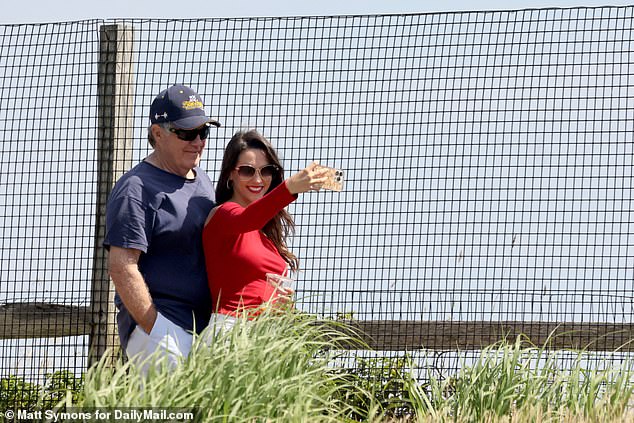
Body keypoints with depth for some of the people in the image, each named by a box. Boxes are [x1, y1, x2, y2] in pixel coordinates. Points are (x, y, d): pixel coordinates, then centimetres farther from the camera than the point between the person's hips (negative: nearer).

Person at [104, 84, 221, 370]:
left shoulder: (203, 182, 19)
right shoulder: (137, 189, -8)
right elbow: (121, 267, -15)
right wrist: (154, 330, -20)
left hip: (204, 323, 8)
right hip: (162, 324, -8)